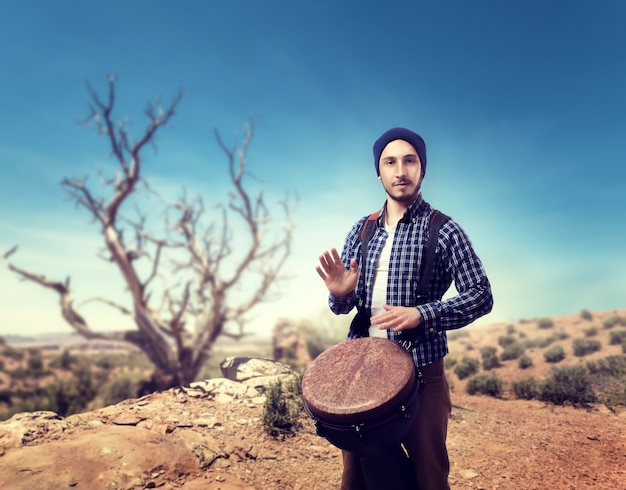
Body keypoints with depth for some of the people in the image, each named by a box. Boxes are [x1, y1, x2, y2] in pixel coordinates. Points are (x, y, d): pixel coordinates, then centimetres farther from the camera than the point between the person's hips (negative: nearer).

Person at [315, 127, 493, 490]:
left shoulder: (444, 230, -7)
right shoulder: (362, 230, 4)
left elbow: (481, 296, -9)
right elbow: (344, 306, 8)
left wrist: (421, 315, -23)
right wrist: (340, 294, -16)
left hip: (421, 374, -4)